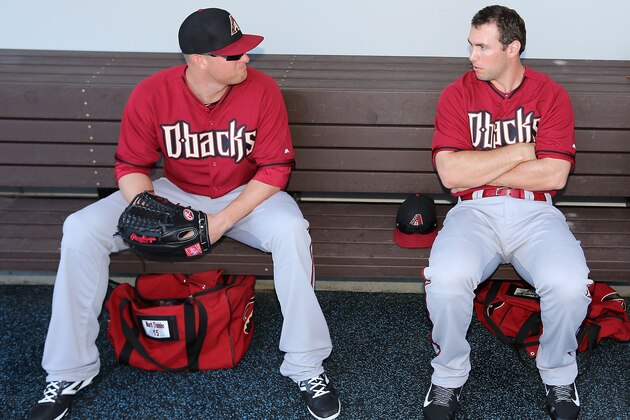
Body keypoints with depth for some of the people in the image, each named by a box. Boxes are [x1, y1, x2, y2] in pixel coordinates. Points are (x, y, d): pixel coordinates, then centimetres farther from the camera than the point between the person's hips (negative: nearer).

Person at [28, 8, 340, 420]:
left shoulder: (262, 89, -18)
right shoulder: (151, 93, -15)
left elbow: (275, 168, -14)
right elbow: (131, 166, -5)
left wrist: (221, 222, -25)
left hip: (245, 196, -1)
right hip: (174, 193, 2)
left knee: (291, 231, -34)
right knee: (80, 231, -17)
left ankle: (306, 365, -17)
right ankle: (71, 369, -2)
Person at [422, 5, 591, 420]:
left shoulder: (551, 95, 5)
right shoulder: (457, 94, 4)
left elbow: (553, 175, -8)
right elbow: (451, 173, -9)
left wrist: (478, 172, -8)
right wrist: (520, 152, -7)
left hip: (535, 213, 1)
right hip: (475, 213, 0)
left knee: (570, 285, -29)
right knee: (446, 277, -32)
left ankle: (559, 374, 4)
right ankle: (449, 376, -3)